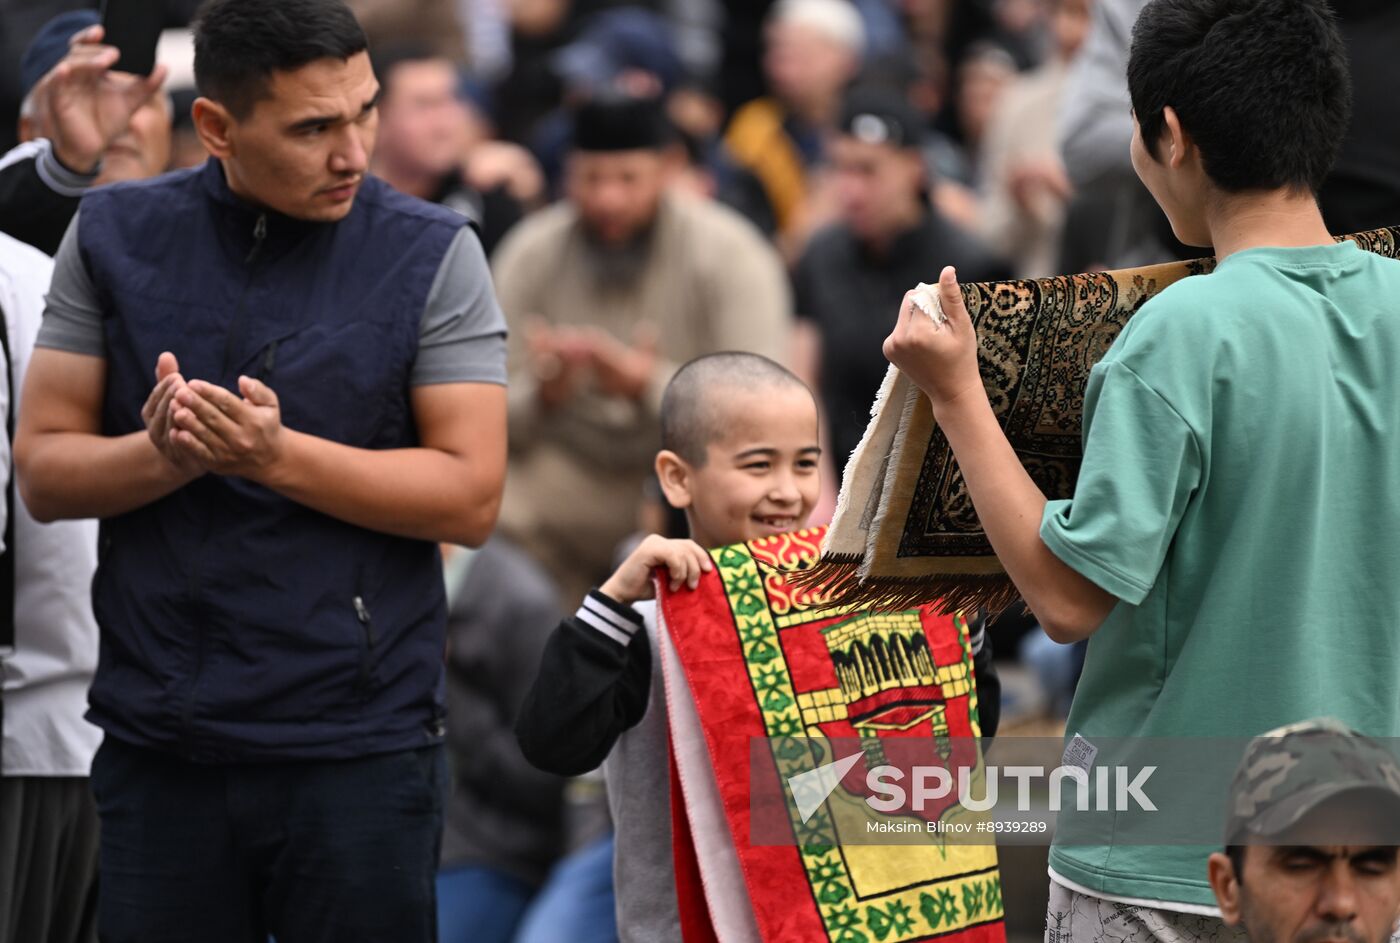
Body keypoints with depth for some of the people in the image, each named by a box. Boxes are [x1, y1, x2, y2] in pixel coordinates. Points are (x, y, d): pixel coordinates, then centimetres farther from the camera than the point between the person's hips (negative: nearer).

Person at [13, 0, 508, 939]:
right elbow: (43, 469, 3)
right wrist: (164, 456, -17)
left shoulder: (432, 254, -2)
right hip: (158, 745, 2)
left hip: (359, 747, -2)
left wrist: (277, 455, -18)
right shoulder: (115, 237, 4)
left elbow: (470, 495, -7)